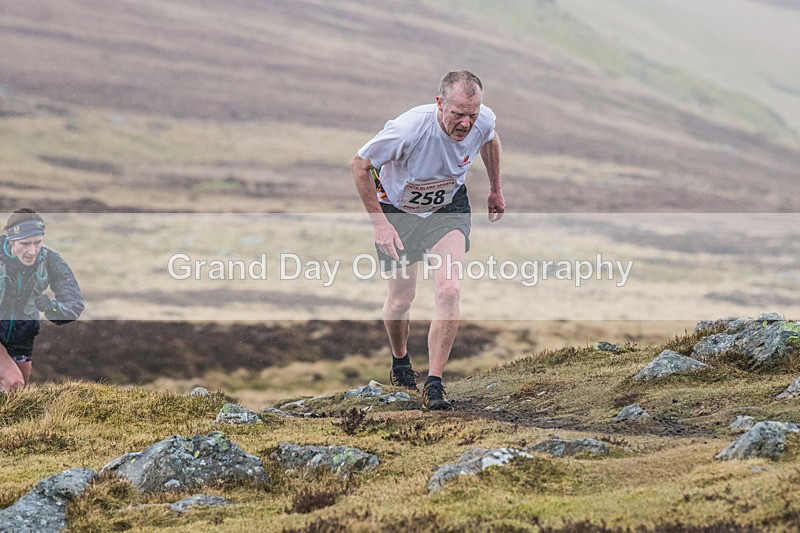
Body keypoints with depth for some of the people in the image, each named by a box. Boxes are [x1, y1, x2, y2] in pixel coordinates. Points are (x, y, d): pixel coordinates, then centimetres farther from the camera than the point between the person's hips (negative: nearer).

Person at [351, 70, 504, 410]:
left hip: (449, 207, 2)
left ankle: (433, 385, -13)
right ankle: (400, 363, 39)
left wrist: (496, 189, 16)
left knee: (449, 290, -18)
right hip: (398, 209, -2)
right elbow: (359, 165, -21)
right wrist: (379, 222, -21)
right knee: (401, 299, 6)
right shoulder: (409, 128, -36)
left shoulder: (483, 120, -23)